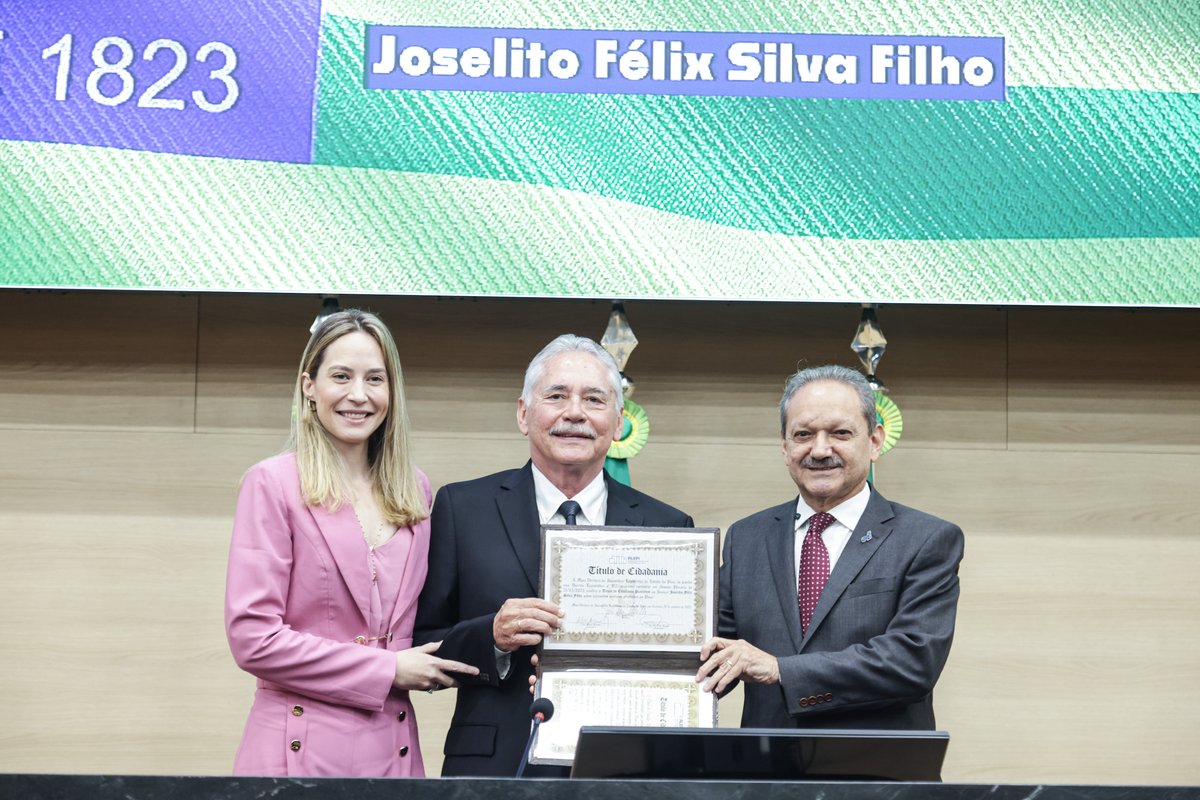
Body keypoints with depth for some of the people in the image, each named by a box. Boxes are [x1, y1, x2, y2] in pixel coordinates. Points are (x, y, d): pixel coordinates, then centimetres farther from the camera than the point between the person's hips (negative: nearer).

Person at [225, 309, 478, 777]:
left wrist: (429, 667, -1)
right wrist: (388, 669, -10)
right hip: (299, 753, -4)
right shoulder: (272, 484, -6)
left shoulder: (415, 490, 9)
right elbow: (252, 638, -12)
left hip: (393, 750, 4)